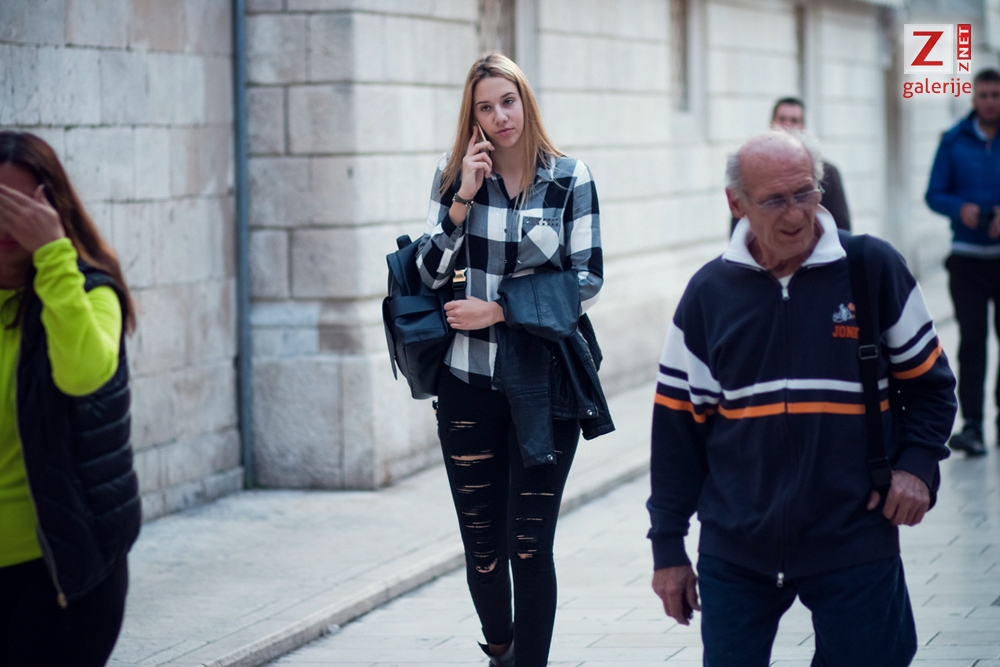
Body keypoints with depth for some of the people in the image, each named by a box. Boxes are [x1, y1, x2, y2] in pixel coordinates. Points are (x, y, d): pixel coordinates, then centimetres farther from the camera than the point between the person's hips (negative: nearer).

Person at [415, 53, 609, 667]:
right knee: (482, 542, 10)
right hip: (470, 382, 2)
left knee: (530, 545, -6)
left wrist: (498, 310, -10)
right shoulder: (454, 177, 4)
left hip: (545, 381, -2)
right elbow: (429, 275, -1)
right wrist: (463, 200, -12)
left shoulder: (570, 178, -1)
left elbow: (588, 280, -4)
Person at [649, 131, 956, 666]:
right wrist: (668, 547, 6)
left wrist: (917, 465, -9)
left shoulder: (874, 269, -2)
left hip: (856, 547, -1)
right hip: (734, 555, 1)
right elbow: (677, 426, 6)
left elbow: (929, 383, 8)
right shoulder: (709, 292, 2)